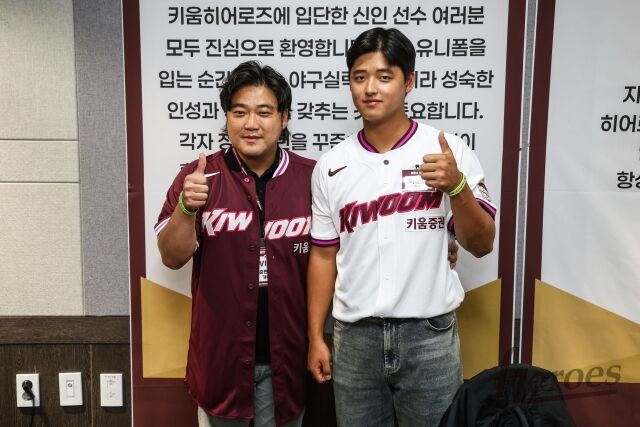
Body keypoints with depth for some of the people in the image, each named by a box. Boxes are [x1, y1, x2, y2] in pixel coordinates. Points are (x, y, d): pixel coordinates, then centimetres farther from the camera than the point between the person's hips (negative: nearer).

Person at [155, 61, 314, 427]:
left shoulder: (312, 178, -6)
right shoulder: (200, 176, -6)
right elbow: (172, 258, -7)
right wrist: (187, 207, -25)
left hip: (286, 354, 0)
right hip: (221, 350, 0)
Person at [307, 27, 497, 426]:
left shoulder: (449, 152, -6)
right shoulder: (331, 166, 0)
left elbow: (481, 244, -5)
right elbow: (324, 255, 6)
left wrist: (456, 185, -22)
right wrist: (316, 337, 6)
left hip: (430, 335, -1)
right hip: (355, 337, 2)